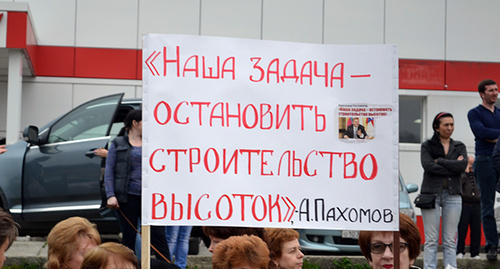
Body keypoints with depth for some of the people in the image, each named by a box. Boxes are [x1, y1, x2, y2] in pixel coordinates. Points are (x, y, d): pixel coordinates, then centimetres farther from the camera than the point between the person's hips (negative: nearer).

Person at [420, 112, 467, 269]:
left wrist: (439, 161, -5)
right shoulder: (427, 146, 7)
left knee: (450, 241, 0)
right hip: (431, 194, -2)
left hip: (453, 195, 2)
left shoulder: (459, 147, 14)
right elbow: (428, 166, -11)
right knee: (431, 240, -4)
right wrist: (452, 168, -10)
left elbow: (462, 165, -5)